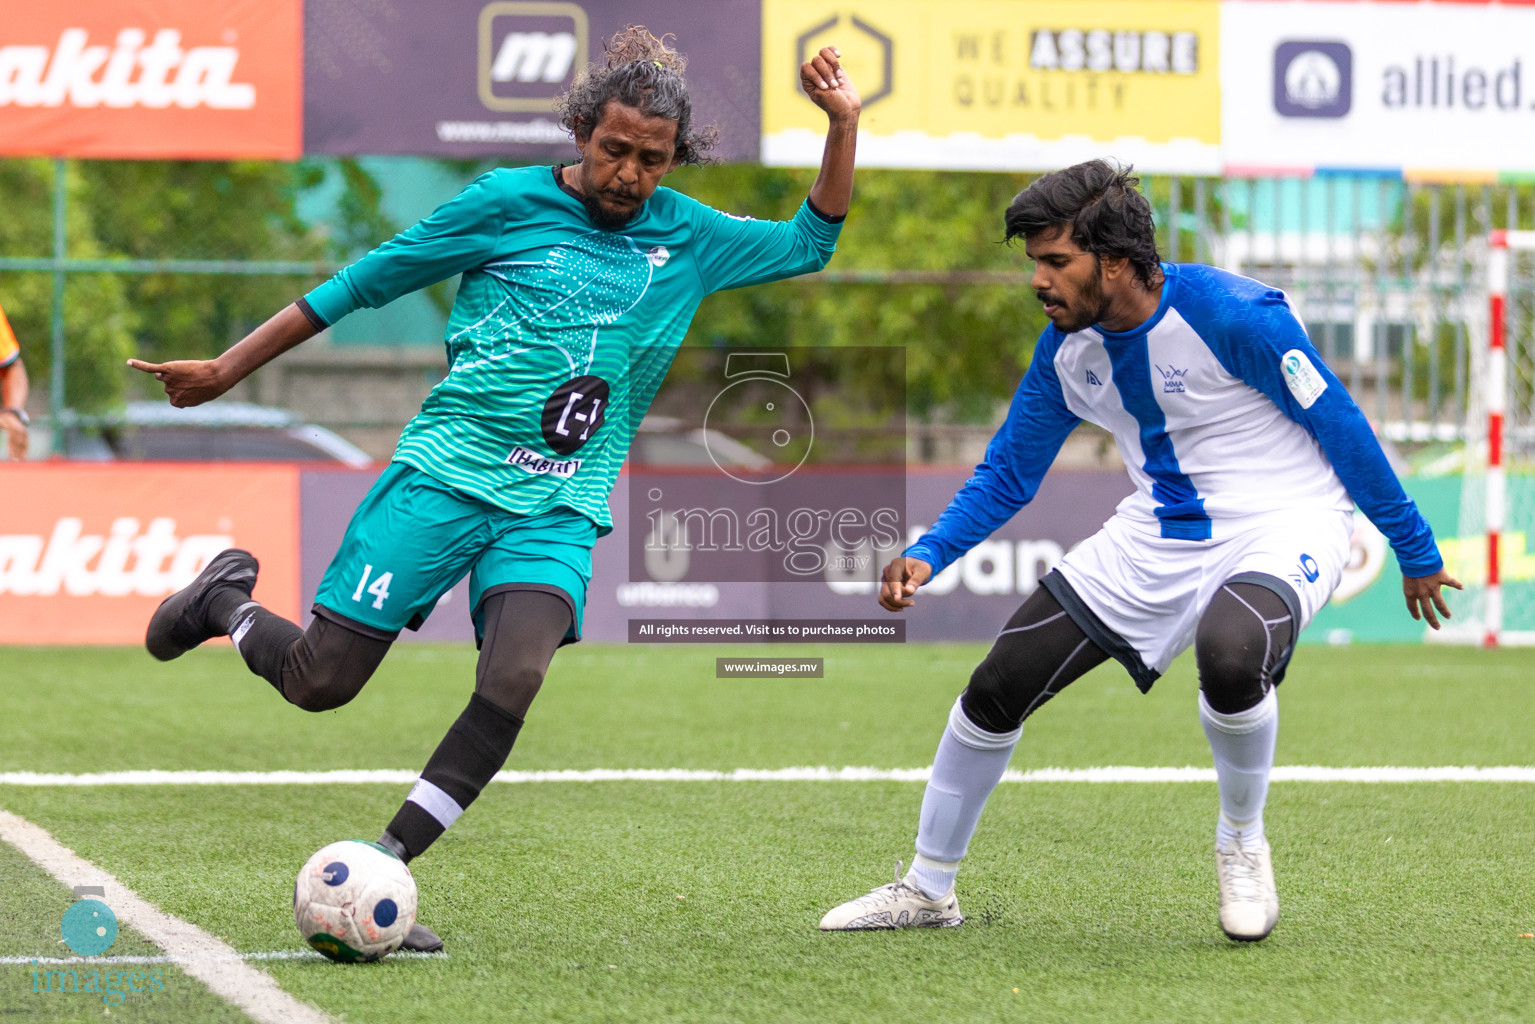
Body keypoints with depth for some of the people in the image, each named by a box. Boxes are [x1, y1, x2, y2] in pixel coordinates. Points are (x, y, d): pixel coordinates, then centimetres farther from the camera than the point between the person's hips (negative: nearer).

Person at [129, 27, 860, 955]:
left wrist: (844, 122, 5)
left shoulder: (690, 238, 10)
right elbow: (364, 282, 6)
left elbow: (809, 244, 21)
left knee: (513, 682, -24)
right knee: (319, 680, -5)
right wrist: (228, 370, 8)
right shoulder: (509, 202, 0)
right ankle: (228, 602, 30)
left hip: (559, 508, 2)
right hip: (445, 472, -2)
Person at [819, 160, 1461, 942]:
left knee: (1229, 655, -39)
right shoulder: (1066, 348, -2)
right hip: (1157, 539, 6)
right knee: (998, 685, -1)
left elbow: (1339, 424, -12)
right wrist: (929, 554, -7)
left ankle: (1241, 841, -8)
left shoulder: (1232, 314, -22)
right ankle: (926, 890, 18)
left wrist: (1414, 550, -6)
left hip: (1278, 527, -6)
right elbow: (1009, 472, 10)